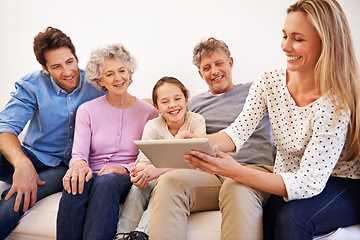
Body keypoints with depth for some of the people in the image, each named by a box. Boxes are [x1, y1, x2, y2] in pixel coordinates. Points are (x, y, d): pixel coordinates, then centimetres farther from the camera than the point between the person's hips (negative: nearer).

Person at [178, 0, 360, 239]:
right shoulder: (268, 83, -7)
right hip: (288, 181, 4)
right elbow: (239, 131, -13)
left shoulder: (337, 102, -24)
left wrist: (235, 171, -41)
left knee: (292, 216, -33)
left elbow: (310, 182, -29)